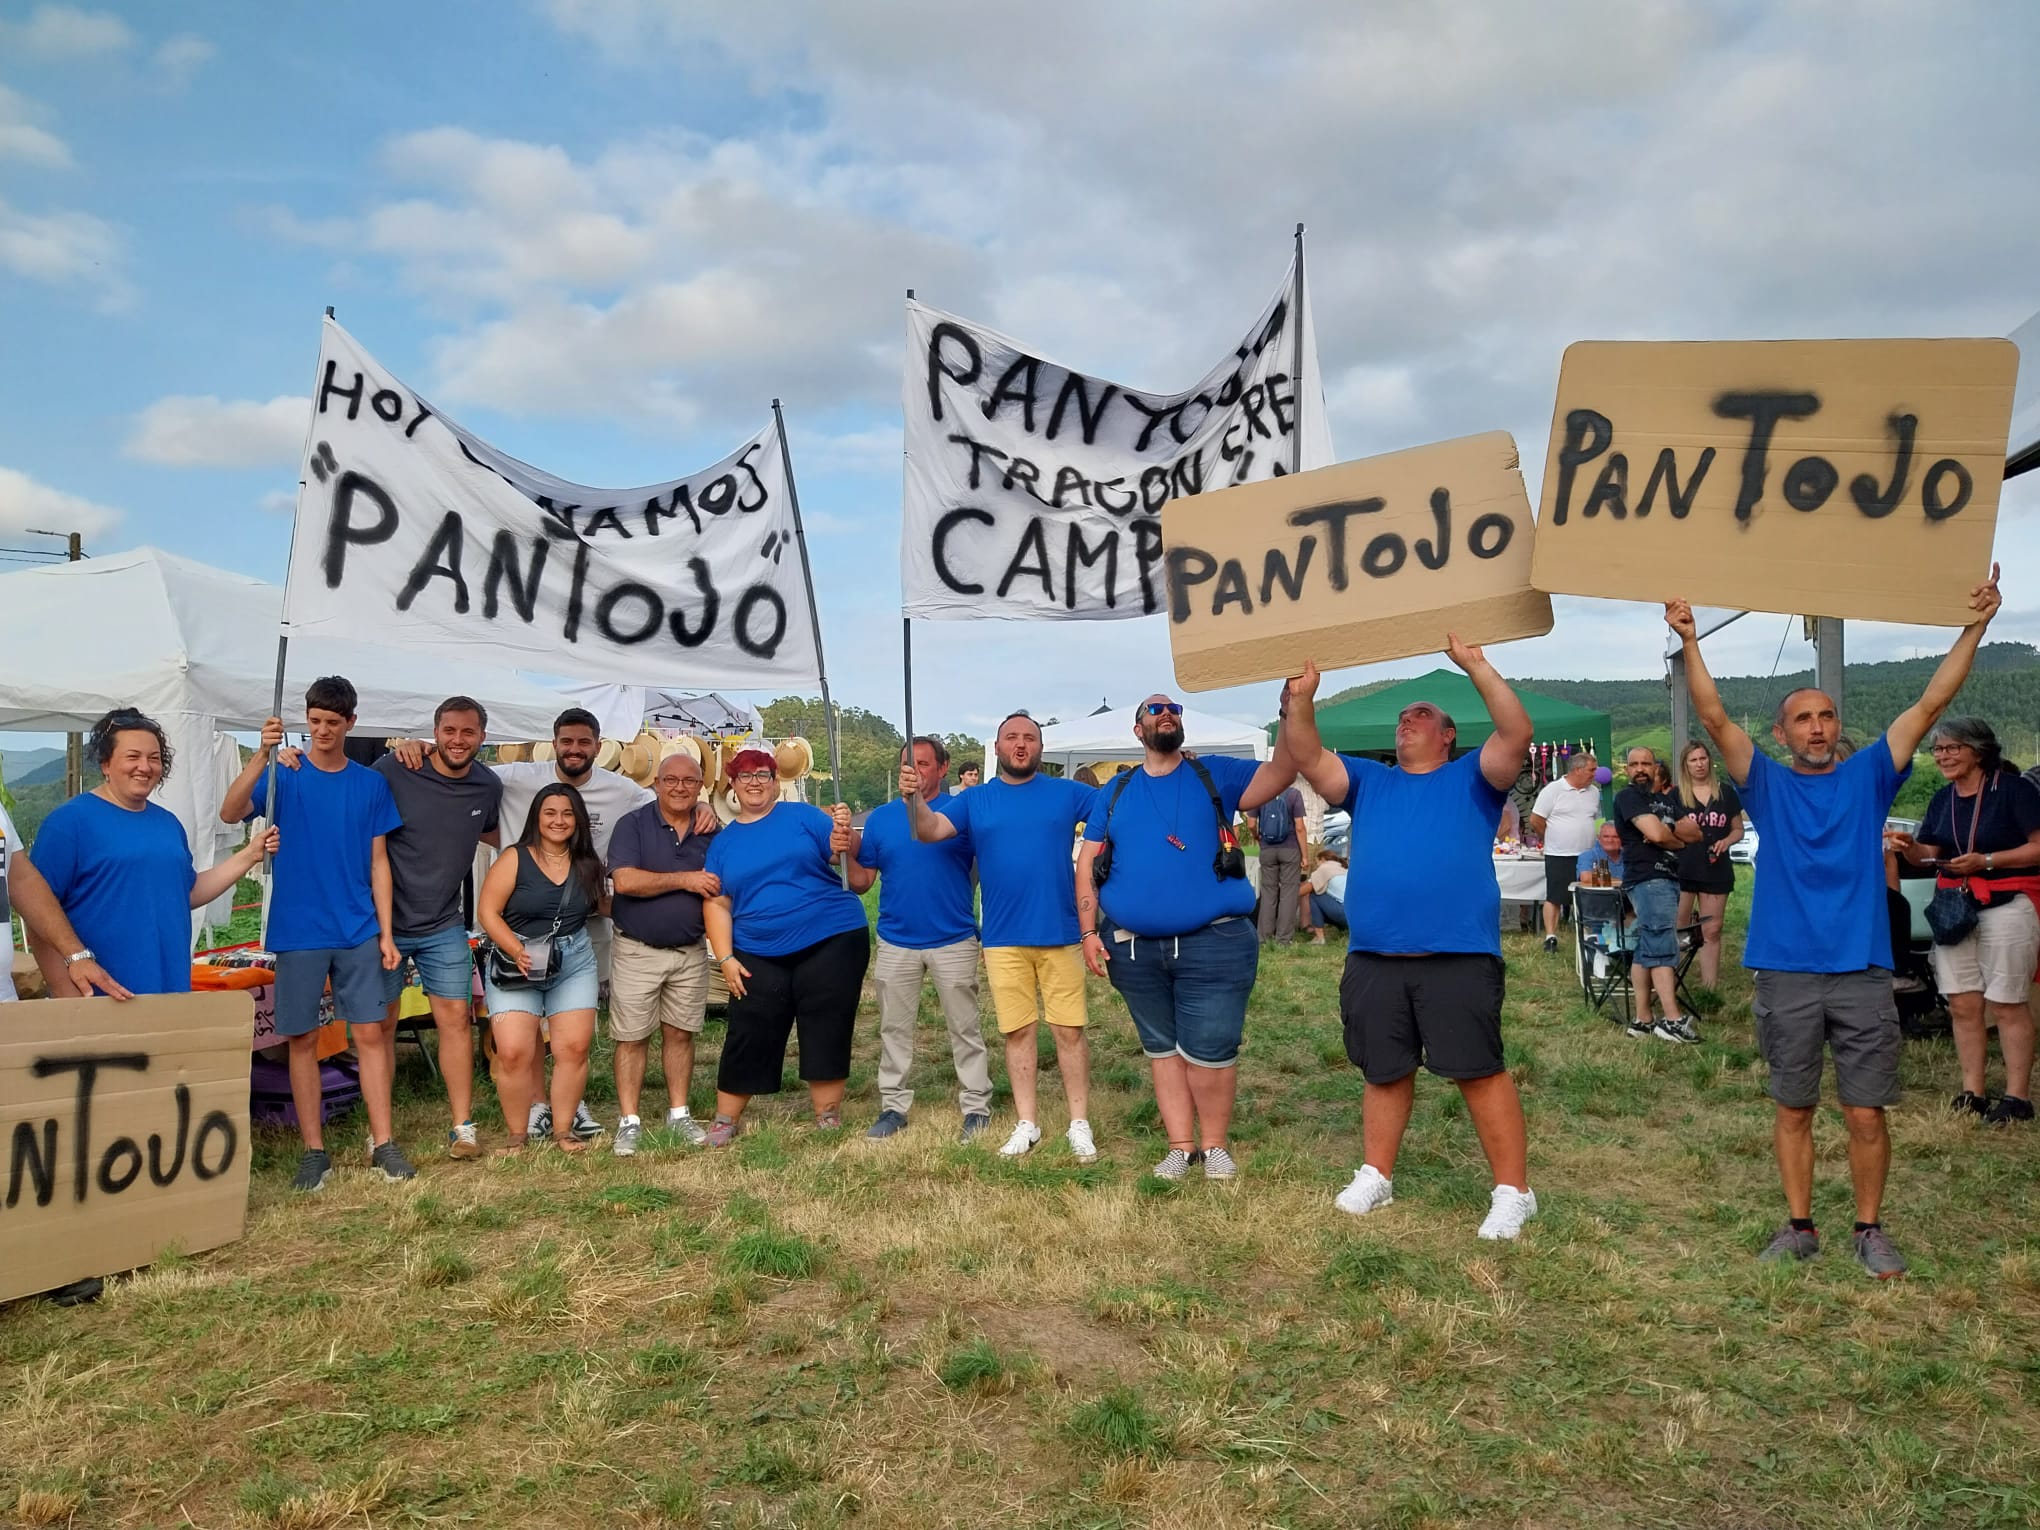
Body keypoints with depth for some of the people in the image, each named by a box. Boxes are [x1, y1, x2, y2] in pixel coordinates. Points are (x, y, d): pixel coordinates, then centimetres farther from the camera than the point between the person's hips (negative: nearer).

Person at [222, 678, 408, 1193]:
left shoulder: (371, 784, 6)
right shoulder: (283, 776, 0)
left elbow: (378, 862, 8)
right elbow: (230, 814, -18)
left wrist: (386, 932, 2)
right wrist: (261, 755, -31)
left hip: (359, 931, 1)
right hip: (298, 932, -1)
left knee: (371, 1032, 1)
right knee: (302, 1039, 4)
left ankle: (383, 1144, 8)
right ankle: (314, 1151, 14)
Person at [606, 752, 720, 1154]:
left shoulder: (710, 832, 4)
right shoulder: (633, 824, -8)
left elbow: (721, 888, 13)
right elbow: (625, 880, -21)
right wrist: (685, 880, -18)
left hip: (691, 951, 3)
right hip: (637, 950, -3)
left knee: (680, 1033, 11)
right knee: (632, 1037, 2)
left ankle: (679, 1114, 23)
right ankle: (629, 1121, 12)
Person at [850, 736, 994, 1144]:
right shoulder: (880, 818, 5)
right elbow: (861, 881, 5)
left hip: (954, 941, -3)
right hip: (895, 943, 3)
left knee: (964, 1029, 5)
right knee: (893, 1029, 12)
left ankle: (976, 1106, 15)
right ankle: (893, 1106, 23)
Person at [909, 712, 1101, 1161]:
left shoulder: (1066, 793, 4)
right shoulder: (974, 800, 6)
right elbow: (928, 831, -6)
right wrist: (914, 795, -26)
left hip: (1060, 934, -1)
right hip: (1004, 938, 1)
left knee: (1069, 1029, 2)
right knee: (1018, 1031, 8)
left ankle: (1080, 1124, 14)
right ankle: (1027, 1123, 21)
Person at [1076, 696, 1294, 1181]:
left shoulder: (1215, 776, 5)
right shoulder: (1115, 793, 12)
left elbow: (1279, 774, -11)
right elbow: (1087, 864, 10)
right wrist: (1089, 932, 0)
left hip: (1212, 942, -3)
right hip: (1134, 948, 3)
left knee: (1209, 1050, -3)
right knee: (1162, 1047, 11)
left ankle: (1215, 1145, 18)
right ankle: (1181, 1145, 24)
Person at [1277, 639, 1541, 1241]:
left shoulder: (1471, 778, 9)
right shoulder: (1368, 782, 18)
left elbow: (1517, 733, -8)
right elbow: (1306, 757, 5)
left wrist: (1477, 666, -13)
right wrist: (1300, 699, -9)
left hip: (1459, 958, -4)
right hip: (1373, 960, 4)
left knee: (1480, 1071, -2)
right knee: (1385, 1072, 15)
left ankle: (1513, 1191, 9)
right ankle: (1376, 1176, 28)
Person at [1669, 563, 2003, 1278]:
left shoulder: (1868, 776, 7)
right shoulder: (1768, 785, 5)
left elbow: (1930, 704, 1)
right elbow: (1713, 716, -5)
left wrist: (1975, 625, -6)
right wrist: (1688, 639, -13)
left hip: (1862, 974, 0)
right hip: (1785, 973, 0)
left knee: (1866, 1114, 4)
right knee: (1793, 1109, 9)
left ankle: (1870, 1229, 21)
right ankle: (1799, 1226, 22)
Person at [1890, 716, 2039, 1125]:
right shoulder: (1943, 799, 12)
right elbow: (1929, 854, 13)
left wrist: (1985, 861, -19)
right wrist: (1910, 848, -8)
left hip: (2007, 907, -6)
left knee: (2007, 1006, -2)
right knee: (1963, 1005, 6)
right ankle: (1973, 1093, 13)